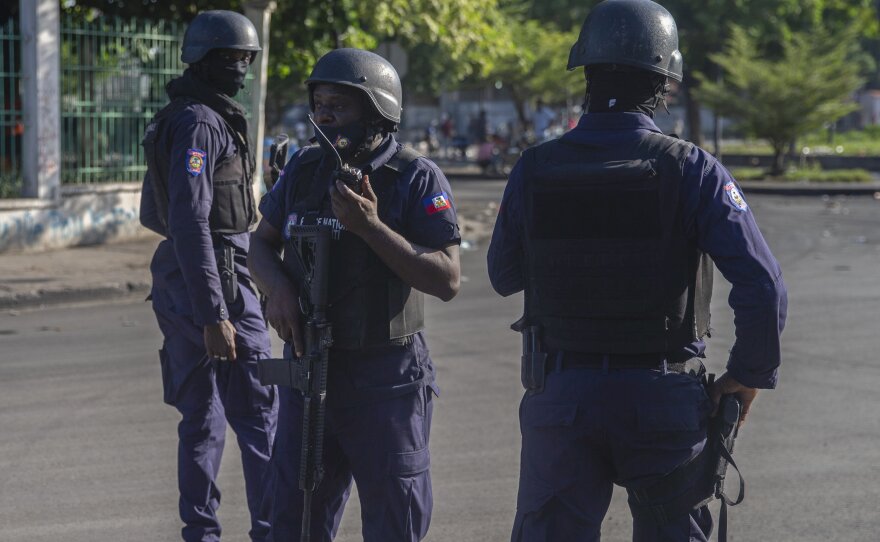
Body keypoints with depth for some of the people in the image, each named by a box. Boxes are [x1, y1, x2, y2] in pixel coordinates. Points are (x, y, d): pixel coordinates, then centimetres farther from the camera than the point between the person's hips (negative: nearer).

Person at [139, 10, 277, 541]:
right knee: (260, 416, -4)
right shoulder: (200, 124, -15)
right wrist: (214, 316, -25)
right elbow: (190, 223, -23)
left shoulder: (174, 120, 16)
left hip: (179, 286, 10)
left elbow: (154, 213, 23)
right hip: (216, 283, -10)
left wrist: (233, 216, 21)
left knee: (202, 416, 12)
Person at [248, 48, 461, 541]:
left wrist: (370, 227, -23)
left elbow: (448, 281, -16)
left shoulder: (417, 178, -11)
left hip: (385, 383, -5)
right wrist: (278, 288, -8)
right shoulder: (305, 169, 5)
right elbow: (262, 244, 15)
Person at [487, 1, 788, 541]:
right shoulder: (692, 171, -10)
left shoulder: (534, 169, -4)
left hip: (562, 395, 1)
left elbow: (505, 277, 10)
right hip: (664, 396, -1)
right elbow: (763, 285, -16)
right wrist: (750, 375, -3)